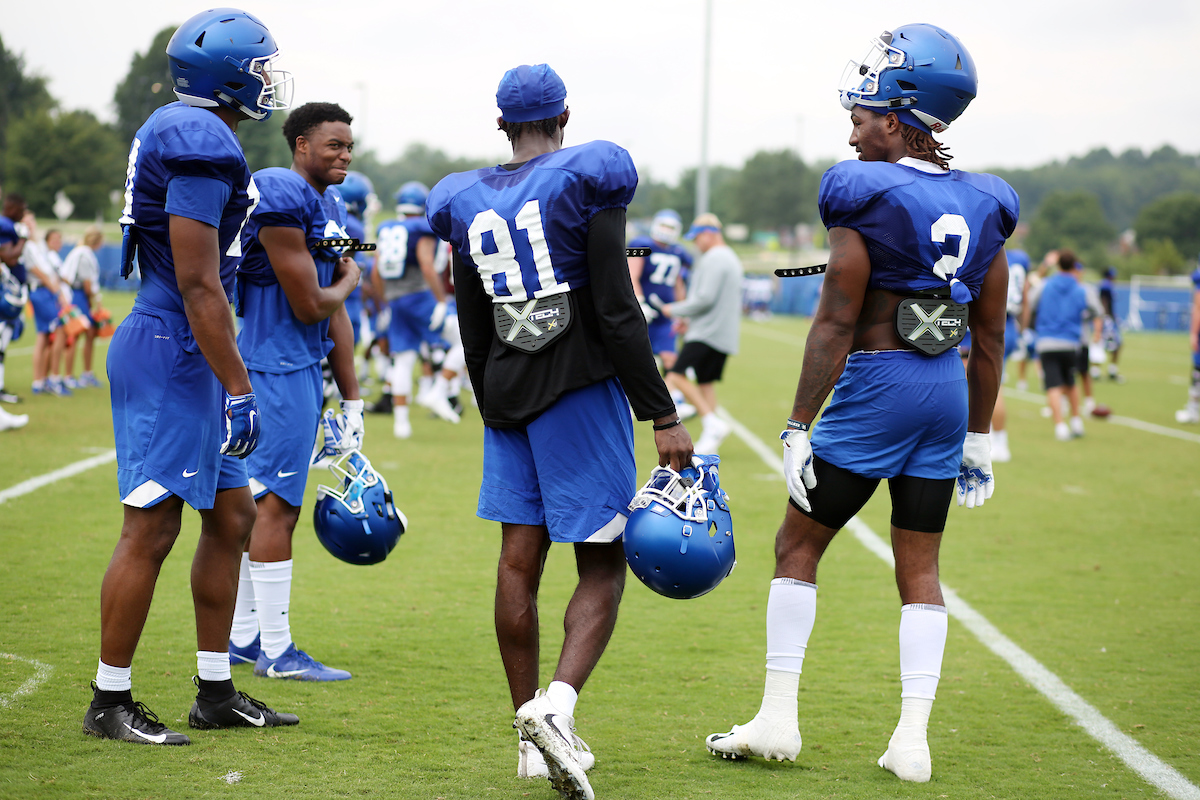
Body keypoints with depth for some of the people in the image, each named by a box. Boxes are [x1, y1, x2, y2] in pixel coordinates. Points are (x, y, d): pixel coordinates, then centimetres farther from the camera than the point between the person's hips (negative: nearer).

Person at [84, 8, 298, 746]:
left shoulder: (179, 132, 15)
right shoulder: (202, 143, -17)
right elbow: (199, 285, -21)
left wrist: (227, 381, 24)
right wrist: (240, 390, -19)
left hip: (183, 358, 11)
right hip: (172, 355, -11)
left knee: (232, 515, 14)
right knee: (152, 527, -5)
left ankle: (217, 692, 21)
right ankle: (110, 703, 3)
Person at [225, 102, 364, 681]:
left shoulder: (331, 205, 15)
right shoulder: (281, 198, -17)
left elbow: (335, 315, 17)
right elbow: (308, 306, -17)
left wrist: (351, 399, 17)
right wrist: (347, 284, 5)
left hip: (302, 367, 10)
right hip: (277, 366, -10)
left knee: (257, 503, 14)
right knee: (276, 504, -6)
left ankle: (243, 637, 22)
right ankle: (275, 651, -1)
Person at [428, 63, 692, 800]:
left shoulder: (469, 206, 9)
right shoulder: (585, 185, -8)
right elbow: (618, 313, -13)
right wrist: (663, 417, -11)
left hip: (507, 394, 5)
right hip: (581, 388, -5)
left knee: (520, 561, 6)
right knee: (603, 566, -1)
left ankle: (535, 738, 9)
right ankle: (559, 703, -23)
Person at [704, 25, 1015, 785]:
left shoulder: (864, 198, -12)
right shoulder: (982, 207, 7)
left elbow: (836, 325, -13)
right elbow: (989, 338, 11)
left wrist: (799, 427, -8)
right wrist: (977, 438, 18)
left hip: (876, 386, -6)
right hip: (948, 391, 6)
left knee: (799, 545, 9)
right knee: (920, 568, 10)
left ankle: (779, 716, 9)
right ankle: (913, 740, 6)